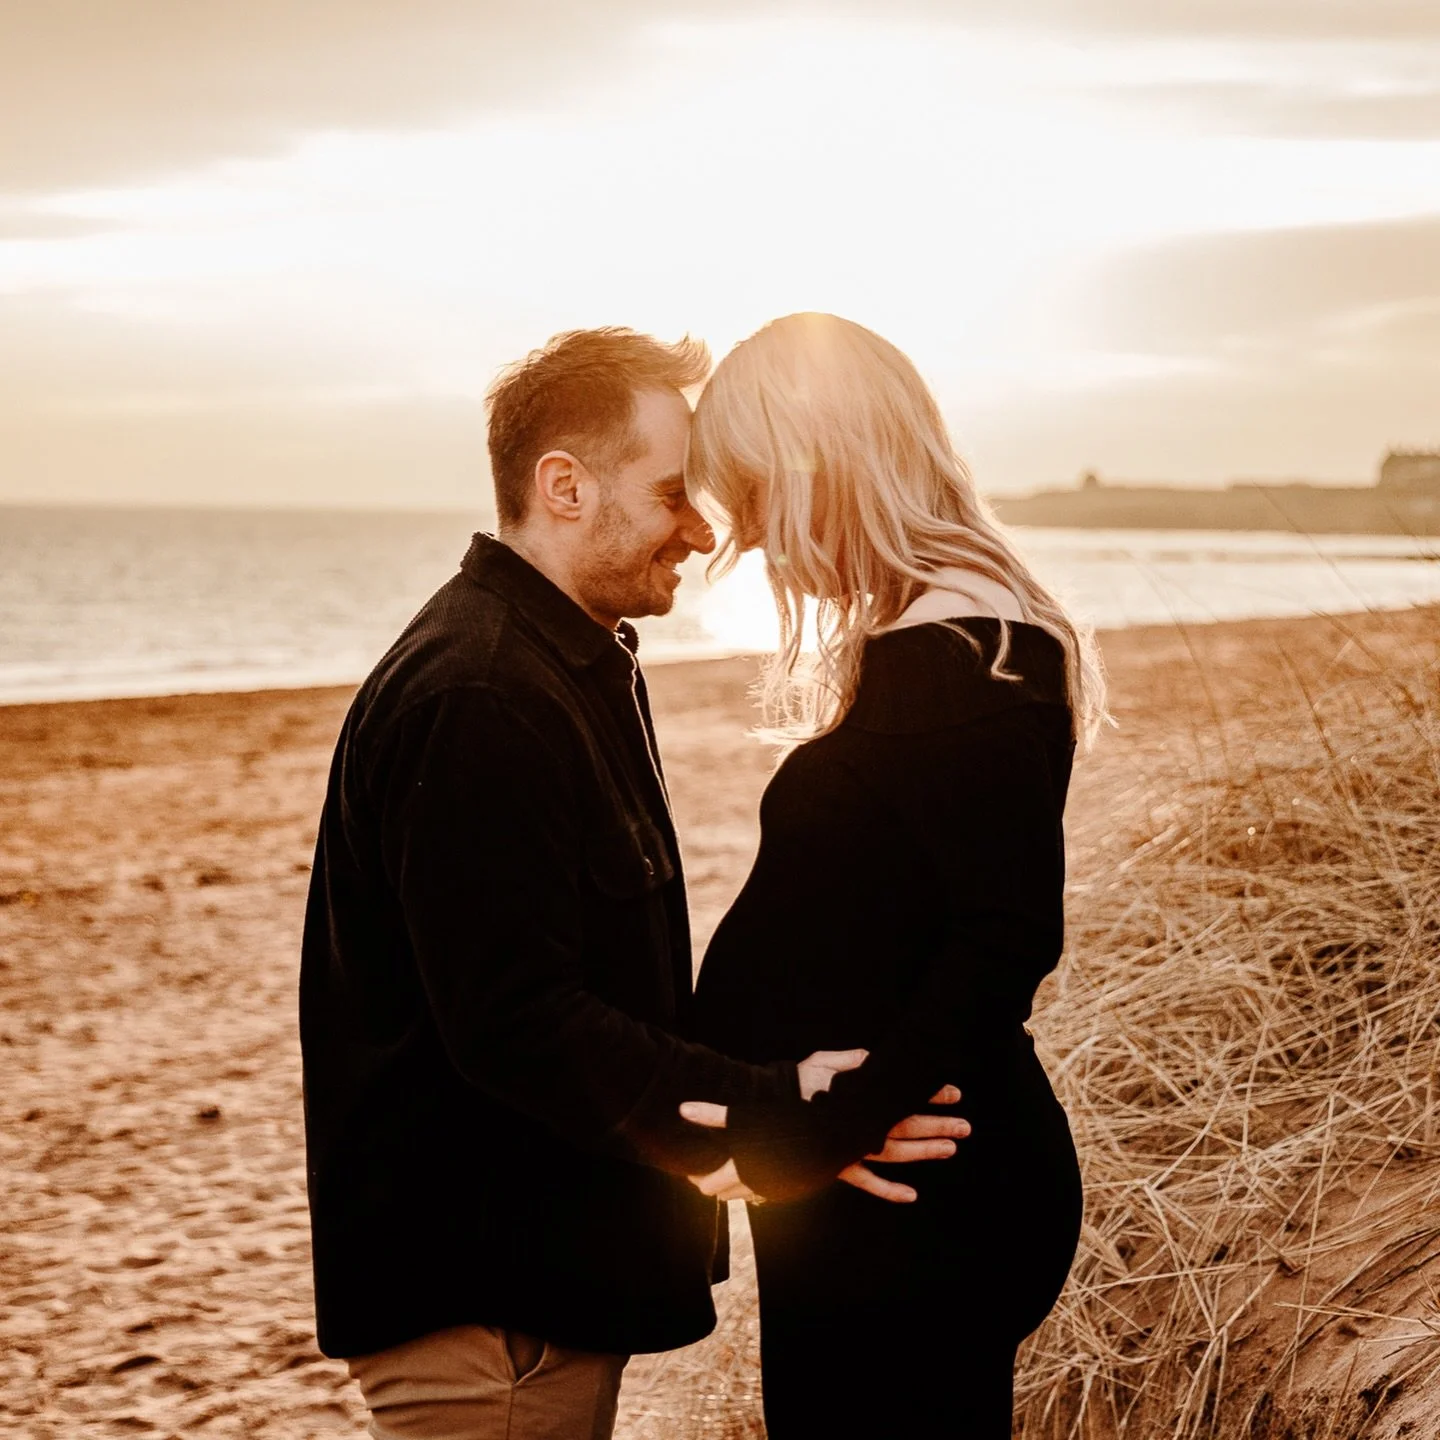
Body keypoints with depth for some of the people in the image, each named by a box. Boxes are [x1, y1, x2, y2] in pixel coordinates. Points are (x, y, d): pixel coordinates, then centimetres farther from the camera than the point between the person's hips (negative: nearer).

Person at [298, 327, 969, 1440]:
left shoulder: (575, 669, 13)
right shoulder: (474, 702, -23)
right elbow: (516, 1024, -28)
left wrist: (755, 1092, 14)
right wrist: (775, 1112, -28)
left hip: (557, 1261, 10)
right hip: (481, 1302, -10)